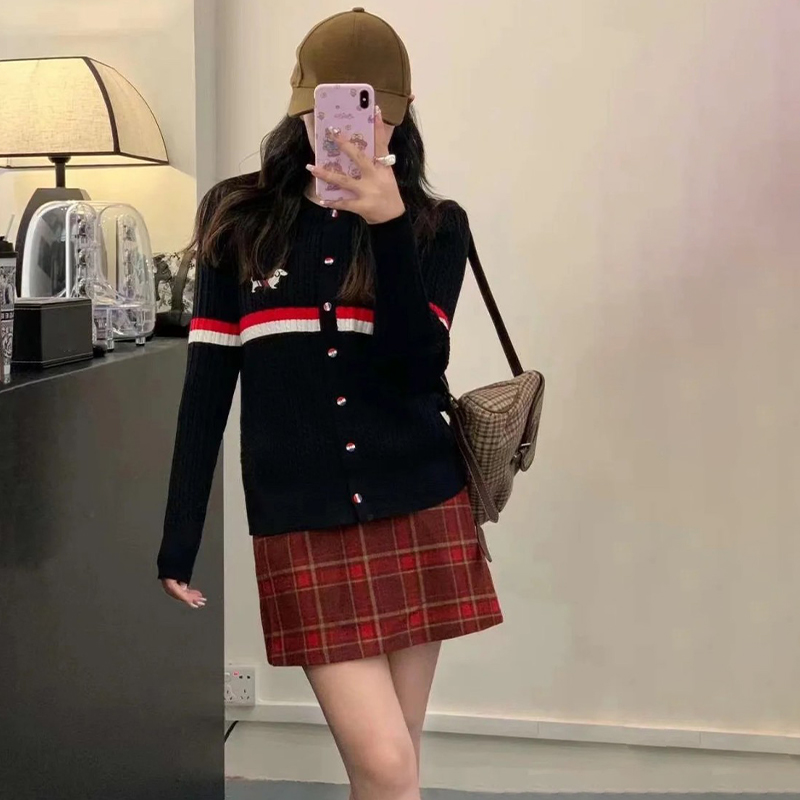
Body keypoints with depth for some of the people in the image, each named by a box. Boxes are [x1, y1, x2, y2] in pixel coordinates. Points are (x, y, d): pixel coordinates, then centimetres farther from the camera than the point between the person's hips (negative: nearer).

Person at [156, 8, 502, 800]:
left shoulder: (435, 225, 4)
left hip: (419, 511, 1)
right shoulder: (240, 218, 4)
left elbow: (419, 365, -11)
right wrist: (180, 537, 2)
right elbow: (208, 382, 4)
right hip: (302, 525, -1)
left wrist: (388, 226, -21)